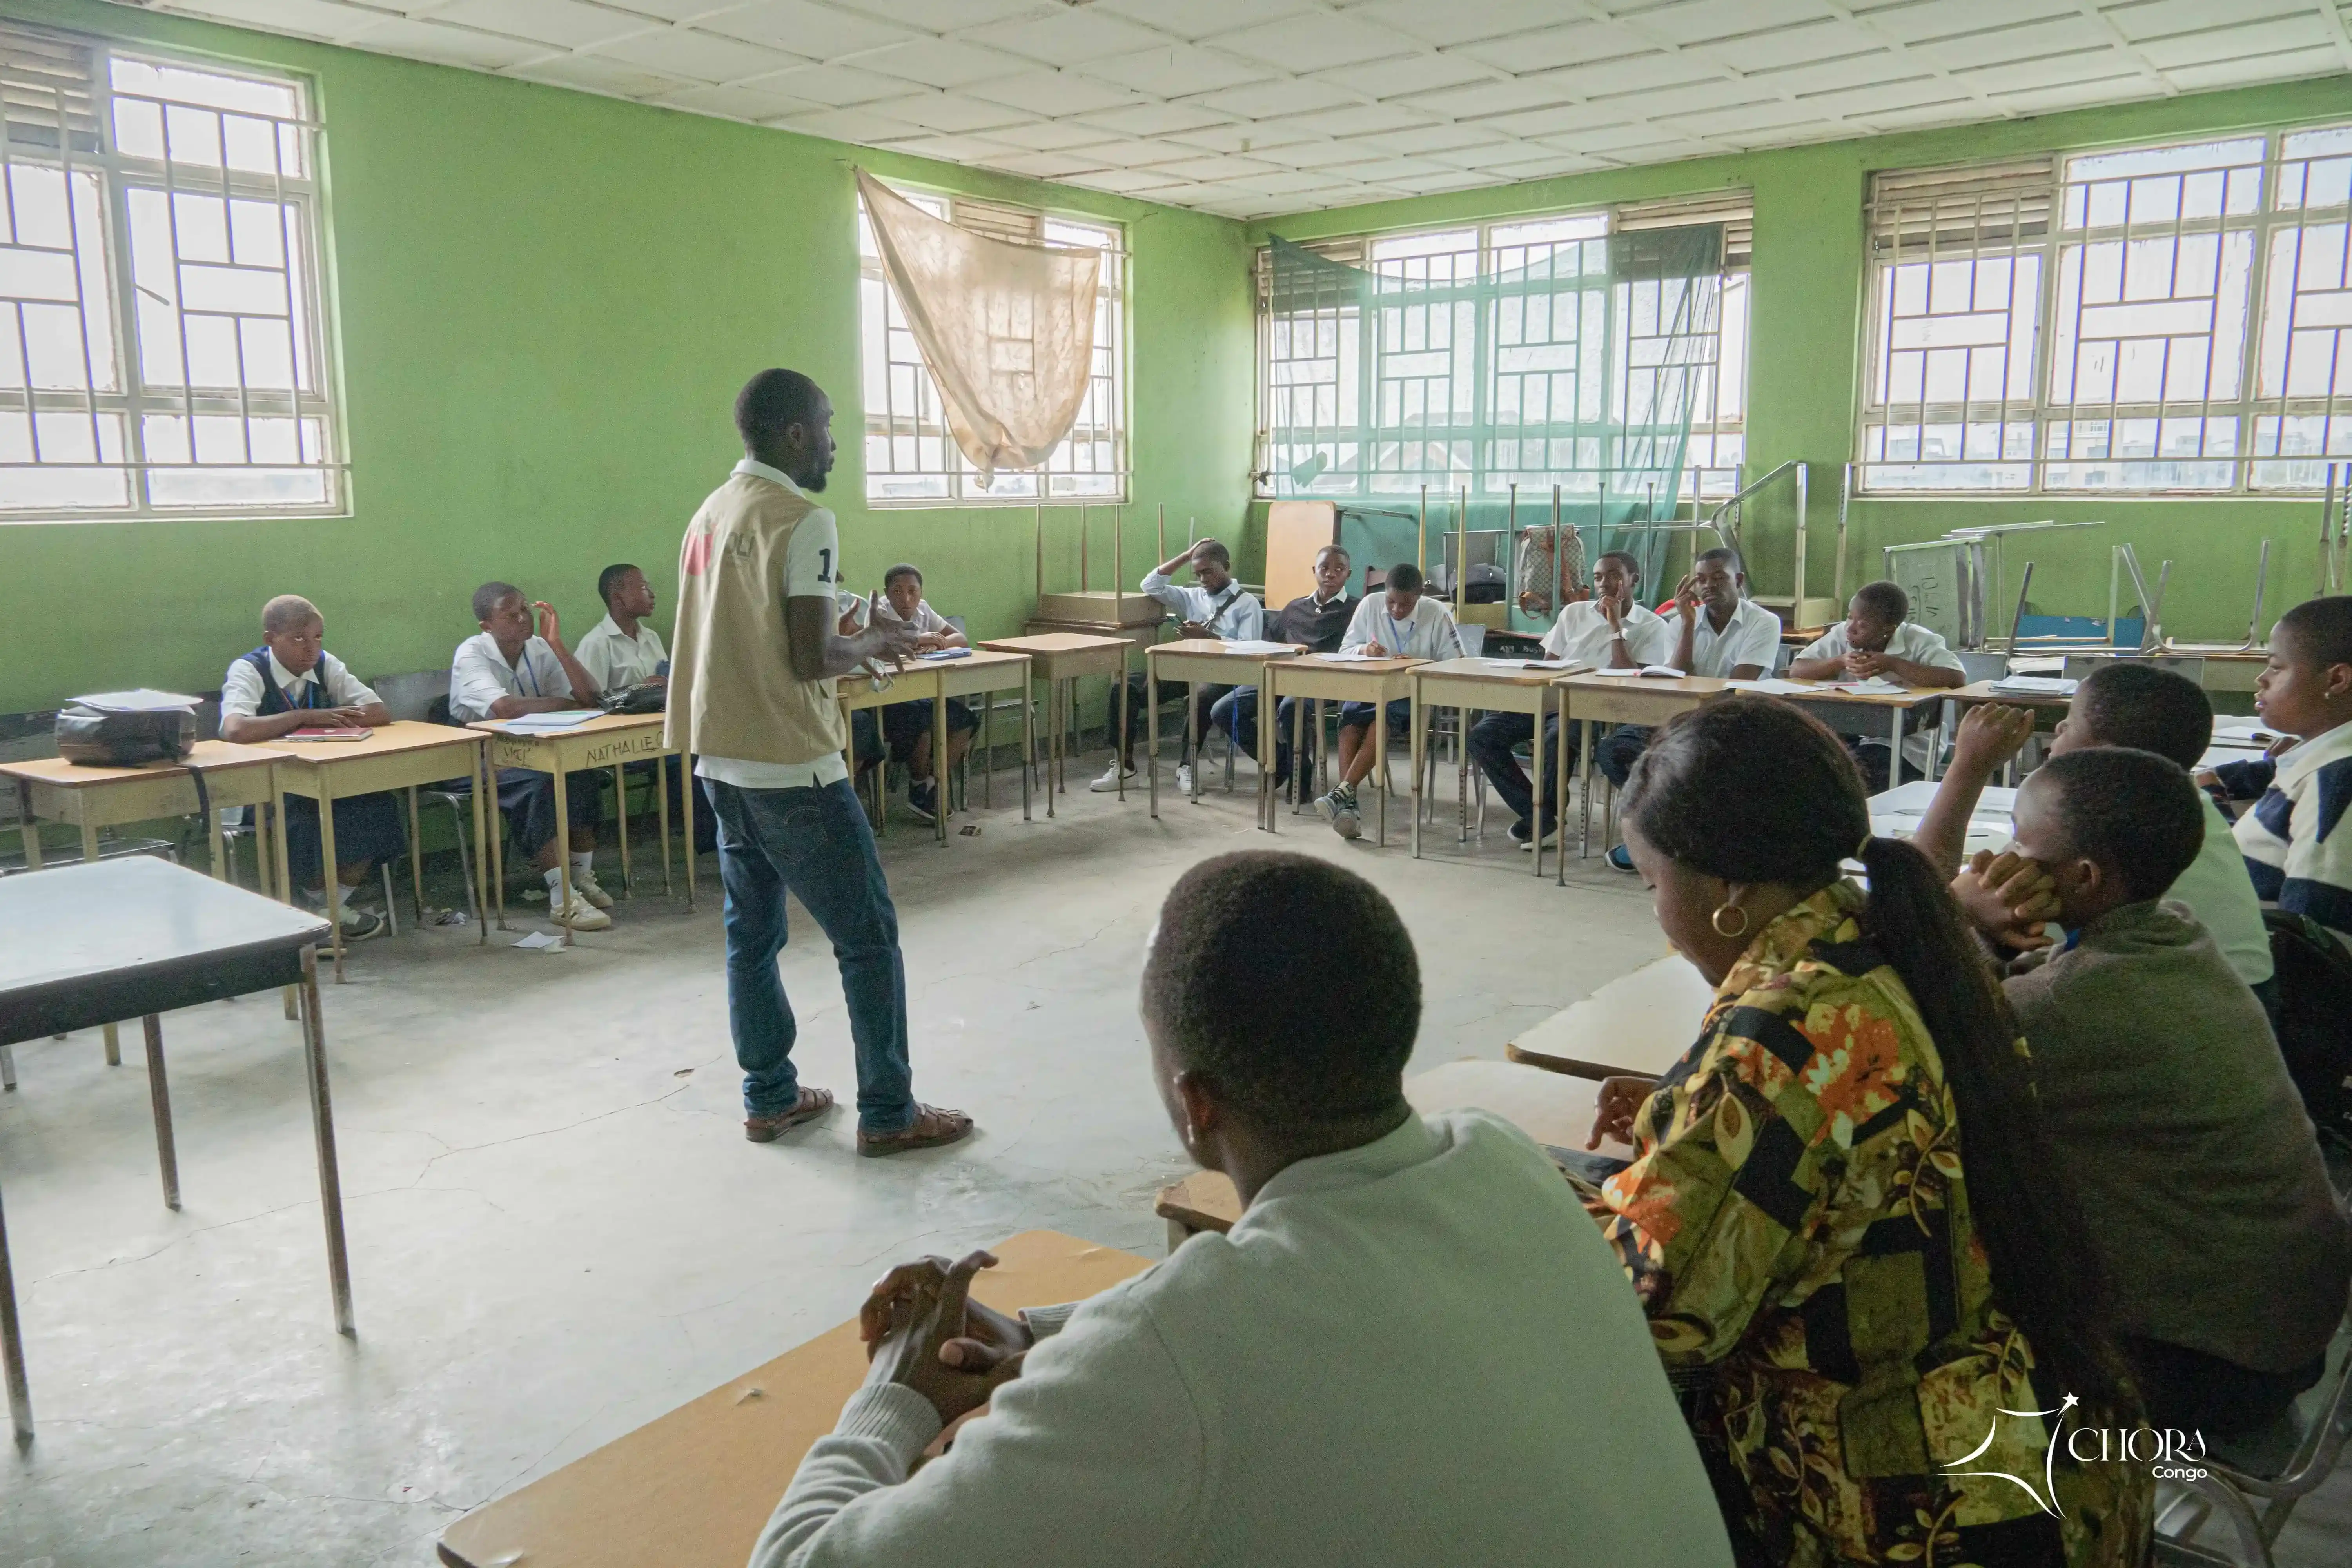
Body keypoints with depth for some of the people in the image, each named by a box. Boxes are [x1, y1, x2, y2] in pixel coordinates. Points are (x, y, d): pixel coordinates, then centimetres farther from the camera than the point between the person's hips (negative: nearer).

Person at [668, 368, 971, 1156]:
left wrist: (845, 633, 16)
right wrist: (872, 642, -2)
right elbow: (813, 660, -21)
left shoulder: (711, 515, 11)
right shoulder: (803, 522, -16)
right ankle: (888, 1114, 8)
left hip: (722, 760, 9)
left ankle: (770, 1097, 25)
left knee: (751, 934, 15)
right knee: (869, 939, 1)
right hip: (792, 768, -9)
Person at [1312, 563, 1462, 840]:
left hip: (1417, 694, -2)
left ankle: (1343, 793, -40)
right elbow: (1345, 650, 9)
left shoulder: (1437, 614, -7)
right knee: (1350, 720, -31)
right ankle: (1348, 804, -39)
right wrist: (1364, 650, -14)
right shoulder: (1370, 605, 1)